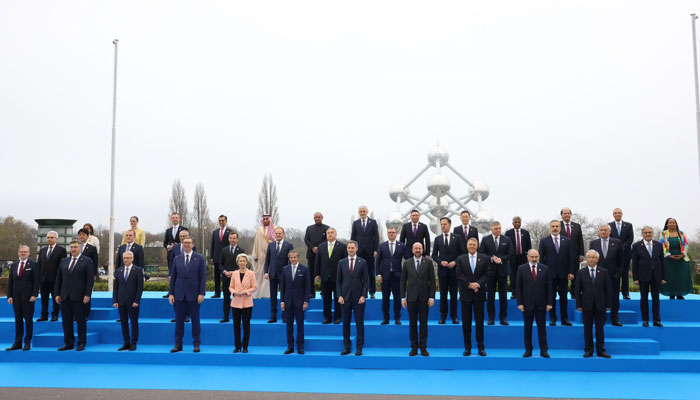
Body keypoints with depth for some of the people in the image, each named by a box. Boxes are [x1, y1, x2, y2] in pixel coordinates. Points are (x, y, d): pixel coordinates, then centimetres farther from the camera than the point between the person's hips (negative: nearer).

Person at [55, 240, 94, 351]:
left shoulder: (87, 261, -1)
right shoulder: (64, 261, 14)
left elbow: (90, 279, -6)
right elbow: (58, 278, 15)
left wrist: (87, 295, -13)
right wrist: (57, 294, 7)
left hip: (79, 297, -5)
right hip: (65, 296, 5)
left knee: (81, 321, 0)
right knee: (66, 321, 8)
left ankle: (81, 343, 8)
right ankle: (68, 343, 17)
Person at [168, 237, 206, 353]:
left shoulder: (200, 258, 1)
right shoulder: (177, 259, 9)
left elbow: (203, 277, -3)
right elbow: (173, 277, 10)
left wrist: (201, 293, -10)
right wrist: (170, 293, 3)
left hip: (193, 294, -2)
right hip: (179, 294, 3)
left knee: (195, 320, 4)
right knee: (179, 320, 6)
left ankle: (196, 344, 13)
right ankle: (178, 344, 14)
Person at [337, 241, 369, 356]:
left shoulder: (363, 262, 3)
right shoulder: (341, 262, 7)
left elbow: (366, 280, 1)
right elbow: (338, 281, 7)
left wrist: (363, 296, -8)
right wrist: (339, 296, -3)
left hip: (358, 298, -1)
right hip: (345, 298, 2)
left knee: (359, 323, 2)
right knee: (346, 323, 5)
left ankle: (359, 347, 11)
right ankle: (346, 347, 15)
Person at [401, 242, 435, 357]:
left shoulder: (428, 262, 2)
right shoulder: (407, 263, 5)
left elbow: (432, 281, 1)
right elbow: (403, 281, 6)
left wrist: (432, 297, -5)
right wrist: (403, 297, 0)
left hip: (424, 298, -1)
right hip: (411, 298, 1)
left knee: (423, 323, 4)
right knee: (412, 323, 5)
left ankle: (423, 347, 13)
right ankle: (414, 347, 14)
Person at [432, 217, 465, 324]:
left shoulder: (457, 238, 3)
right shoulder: (437, 239, 6)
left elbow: (462, 252, 2)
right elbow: (434, 255, 6)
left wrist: (455, 262, -11)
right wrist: (441, 262, -10)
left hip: (454, 269, -1)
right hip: (442, 269, 1)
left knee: (453, 293, 3)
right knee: (443, 293, 4)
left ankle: (454, 316, 12)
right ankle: (443, 315, 12)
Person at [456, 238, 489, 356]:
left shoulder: (484, 259, 5)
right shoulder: (461, 259, 6)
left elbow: (486, 274, 0)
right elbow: (459, 274, -1)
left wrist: (478, 284, -15)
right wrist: (469, 284, -13)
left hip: (479, 293, 0)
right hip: (466, 293, 0)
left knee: (479, 321, 4)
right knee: (466, 322, 4)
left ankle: (481, 347, 12)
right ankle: (467, 348, 11)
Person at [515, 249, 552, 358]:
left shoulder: (545, 268, 3)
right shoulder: (521, 268, 1)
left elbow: (549, 287, 3)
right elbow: (518, 287, -1)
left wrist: (549, 303, -2)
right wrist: (520, 303, -6)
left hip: (541, 304, 1)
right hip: (527, 304, 0)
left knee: (542, 327, 6)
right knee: (527, 327, 7)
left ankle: (543, 350, 14)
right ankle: (528, 350, 15)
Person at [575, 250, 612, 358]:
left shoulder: (604, 272, 4)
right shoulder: (581, 273, 3)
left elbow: (608, 289, 4)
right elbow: (577, 290, 2)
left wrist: (608, 304, -1)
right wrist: (578, 305, -3)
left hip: (600, 305, 0)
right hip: (587, 305, 0)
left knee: (600, 328, 6)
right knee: (587, 328, 4)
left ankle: (600, 350, 14)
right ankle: (588, 350, 11)